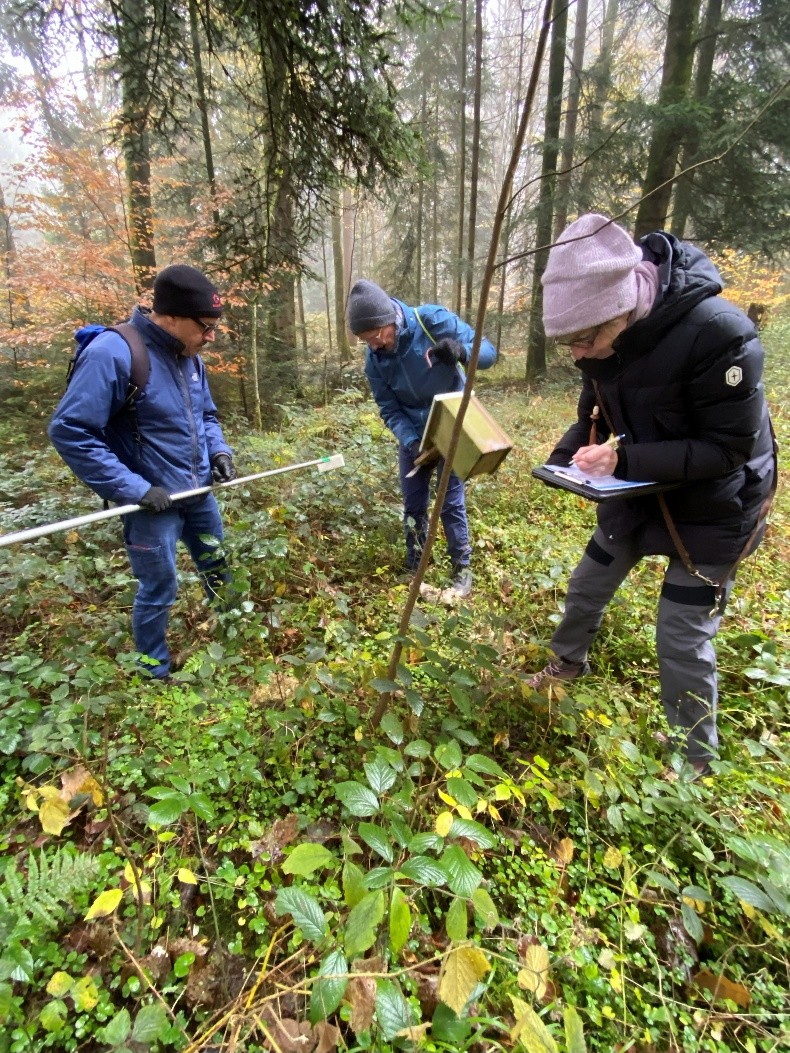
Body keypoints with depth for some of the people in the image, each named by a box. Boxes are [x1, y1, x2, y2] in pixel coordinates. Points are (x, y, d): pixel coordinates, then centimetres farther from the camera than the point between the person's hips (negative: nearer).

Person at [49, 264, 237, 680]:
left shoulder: (189, 357, 1)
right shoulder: (112, 353, -22)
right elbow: (69, 431, -22)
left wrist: (219, 450, -3)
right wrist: (134, 489, -24)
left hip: (199, 492, 7)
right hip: (153, 500, -7)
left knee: (218, 569, 21)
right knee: (158, 590, 6)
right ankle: (154, 674, 31)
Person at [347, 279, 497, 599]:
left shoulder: (433, 320, -22)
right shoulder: (374, 360, -12)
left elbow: (488, 351, -20)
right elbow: (389, 410, -9)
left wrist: (462, 350, -43)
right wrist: (412, 442, -26)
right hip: (412, 433, 4)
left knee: (451, 501, -3)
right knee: (413, 504, 10)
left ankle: (462, 571, 13)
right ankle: (414, 568, 27)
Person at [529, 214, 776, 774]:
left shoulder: (718, 333, -32)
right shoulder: (605, 337, -10)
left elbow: (729, 448, -27)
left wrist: (624, 459, -35)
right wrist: (566, 456, -15)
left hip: (713, 508, -6)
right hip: (639, 492, 7)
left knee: (683, 639, -1)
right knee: (588, 585, 18)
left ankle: (695, 761, 25)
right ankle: (569, 662, 49)